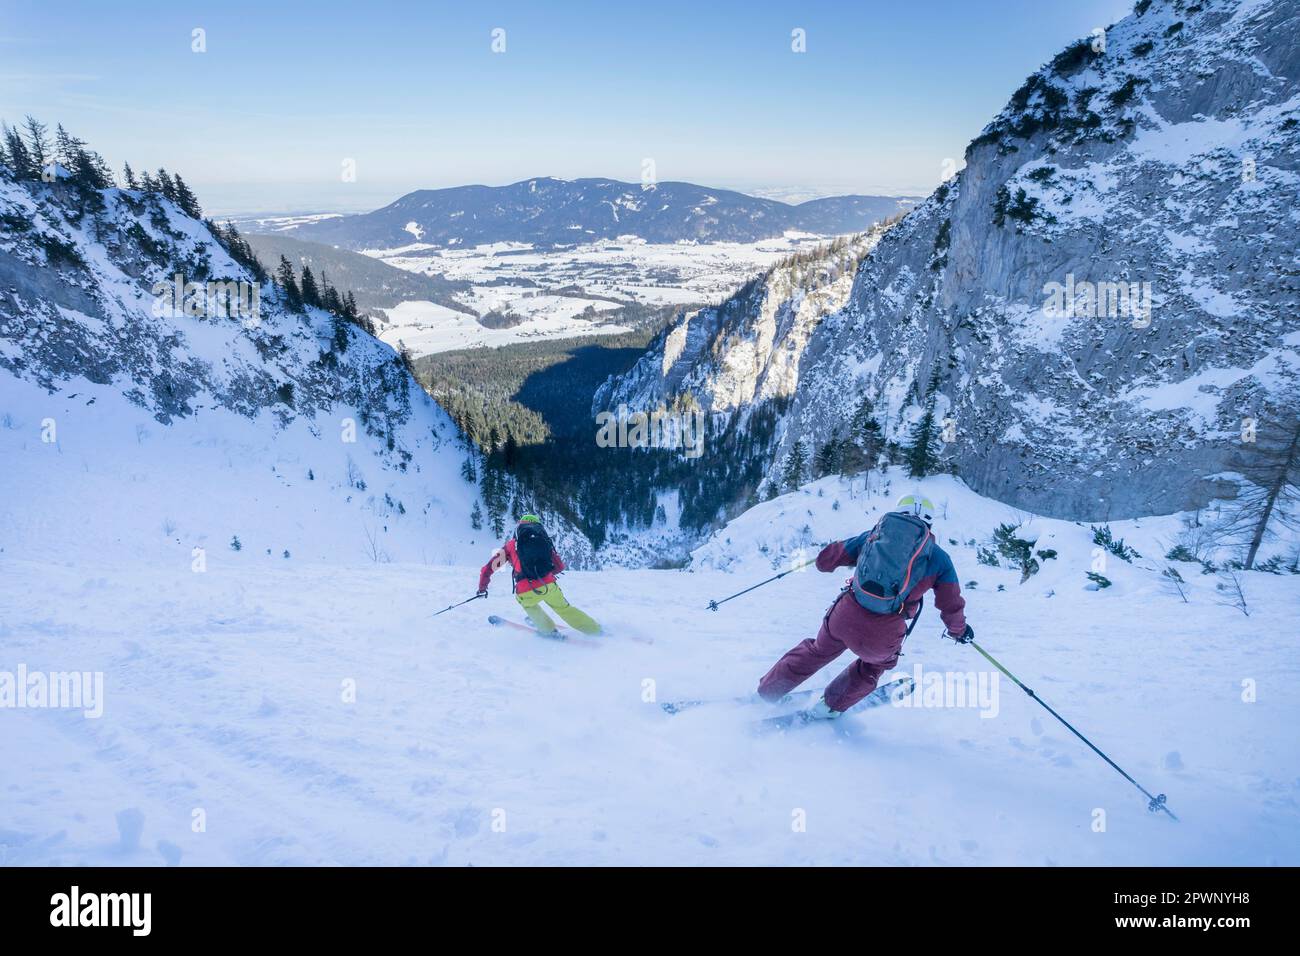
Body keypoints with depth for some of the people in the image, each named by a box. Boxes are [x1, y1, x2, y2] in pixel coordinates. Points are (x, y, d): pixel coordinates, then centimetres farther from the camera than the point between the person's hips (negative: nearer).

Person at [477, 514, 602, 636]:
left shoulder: (510, 544, 17)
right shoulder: (543, 540, 21)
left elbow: (487, 569, 16)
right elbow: (560, 566, 26)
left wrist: (482, 589, 31)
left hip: (526, 591, -1)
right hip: (549, 585, 1)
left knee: (528, 602, 35)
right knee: (565, 609, 27)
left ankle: (548, 629, 31)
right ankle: (595, 629, 32)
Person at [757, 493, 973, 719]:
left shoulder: (873, 534, 12)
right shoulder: (939, 558, 8)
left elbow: (825, 561, 16)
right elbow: (951, 605, 10)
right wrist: (959, 630, 31)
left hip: (843, 617, 2)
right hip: (882, 637, -2)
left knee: (817, 652, 32)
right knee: (877, 662, 34)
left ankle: (766, 691, 45)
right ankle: (830, 708, 38)